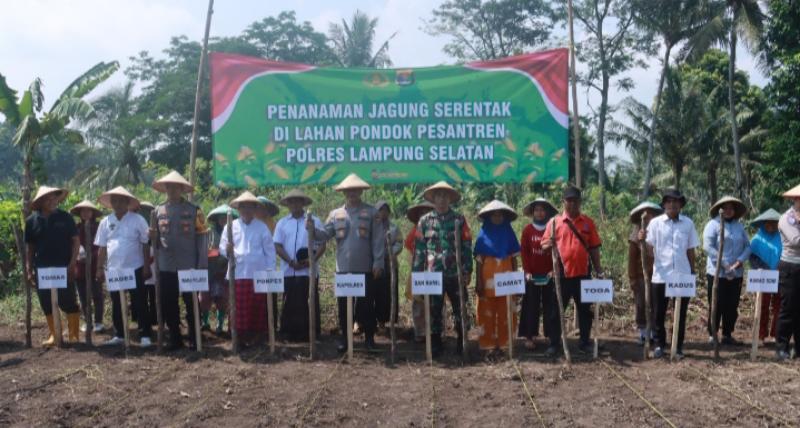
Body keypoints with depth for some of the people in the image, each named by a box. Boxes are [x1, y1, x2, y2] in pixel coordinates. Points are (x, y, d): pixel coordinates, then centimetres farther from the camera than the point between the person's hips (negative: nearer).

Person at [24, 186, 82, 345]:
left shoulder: (65, 217, -1)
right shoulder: (31, 221, 4)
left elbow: (76, 241, 0)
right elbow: (30, 247, 8)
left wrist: (73, 263, -10)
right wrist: (29, 269, 2)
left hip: (63, 267, -2)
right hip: (42, 269, 2)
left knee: (68, 302, -3)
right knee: (47, 304, 7)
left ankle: (74, 335, 6)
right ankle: (54, 334, 20)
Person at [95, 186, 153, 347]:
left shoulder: (137, 220, -5)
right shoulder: (105, 222, 5)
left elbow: (145, 244, -3)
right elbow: (102, 247, 8)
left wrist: (146, 266, -8)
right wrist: (99, 269, 5)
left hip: (135, 269, -4)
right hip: (113, 270, 4)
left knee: (140, 304, -2)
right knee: (116, 305, 12)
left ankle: (145, 336, 4)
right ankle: (119, 335, 23)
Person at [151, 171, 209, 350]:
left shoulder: (194, 210, -3)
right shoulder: (158, 211, 8)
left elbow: (202, 238, -5)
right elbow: (157, 239, 13)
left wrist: (202, 266, -10)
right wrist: (154, 237, -12)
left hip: (188, 267, -3)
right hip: (166, 267, 4)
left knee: (192, 305, 5)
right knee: (168, 306, 8)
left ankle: (195, 340, 15)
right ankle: (175, 339, 20)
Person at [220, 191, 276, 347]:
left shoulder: (262, 227, 5)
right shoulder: (230, 227, 7)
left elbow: (270, 251, 5)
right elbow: (222, 247, 6)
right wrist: (227, 251, -18)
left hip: (259, 274, 0)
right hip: (238, 274, 0)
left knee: (258, 308, 3)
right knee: (240, 309, -1)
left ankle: (257, 337, 11)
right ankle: (242, 337, 6)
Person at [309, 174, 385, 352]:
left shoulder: (371, 212, 1)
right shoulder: (336, 214, 8)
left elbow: (378, 240, -2)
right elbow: (325, 234, 3)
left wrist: (378, 263, -8)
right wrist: (313, 230, -18)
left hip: (365, 268, -2)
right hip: (343, 269, 2)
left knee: (367, 304, 5)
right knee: (344, 305, 8)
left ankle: (369, 337, 16)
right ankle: (344, 337, 18)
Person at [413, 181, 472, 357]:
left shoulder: (459, 219, 4)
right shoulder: (424, 221, 6)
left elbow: (467, 246, 2)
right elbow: (419, 248, 5)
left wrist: (467, 271, -5)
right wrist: (416, 274, 0)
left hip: (456, 274, 0)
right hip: (433, 274, 0)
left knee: (460, 309, 6)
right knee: (434, 311, 6)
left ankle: (462, 341, 20)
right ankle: (435, 344, 15)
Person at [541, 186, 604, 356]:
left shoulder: (588, 222, 6)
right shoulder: (554, 222, 2)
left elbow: (594, 247, 8)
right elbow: (544, 245, 2)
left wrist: (598, 270, 5)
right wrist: (548, 244, -21)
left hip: (583, 274, 1)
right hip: (562, 275, -1)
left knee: (585, 310, 9)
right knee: (557, 310, 4)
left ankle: (585, 342, 20)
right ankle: (554, 344, 12)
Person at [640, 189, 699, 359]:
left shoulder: (688, 223, 4)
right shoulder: (655, 223, -1)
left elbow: (690, 251, 11)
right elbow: (649, 251, -4)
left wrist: (693, 273, 11)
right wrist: (642, 240, -23)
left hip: (682, 276, 1)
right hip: (660, 275, -1)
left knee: (681, 313, 8)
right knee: (658, 313, 5)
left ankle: (678, 347, 18)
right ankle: (659, 344, 19)